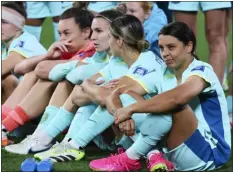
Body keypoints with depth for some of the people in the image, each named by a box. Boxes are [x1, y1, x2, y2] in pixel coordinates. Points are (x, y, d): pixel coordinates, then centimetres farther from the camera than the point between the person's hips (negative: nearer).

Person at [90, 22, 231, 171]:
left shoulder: (202, 71, -15)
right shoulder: (166, 74, 7)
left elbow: (177, 97, -36)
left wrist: (131, 109, -32)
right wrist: (126, 114, -24)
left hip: (211, 152, -8)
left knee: (172, 106, -32)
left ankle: (130, 159, -18)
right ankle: (154, 156, -18)